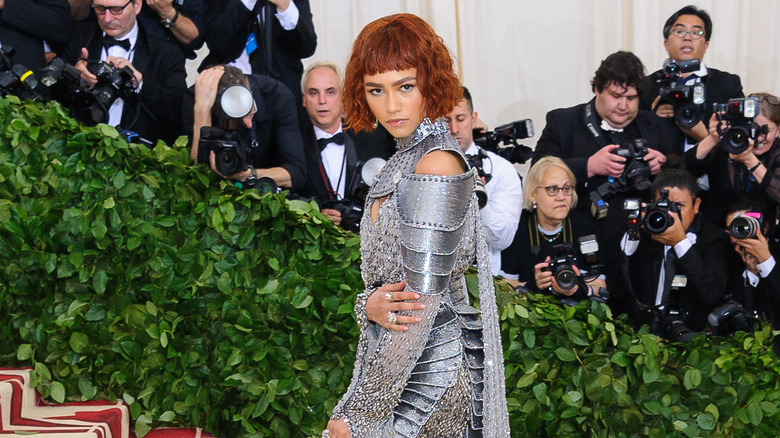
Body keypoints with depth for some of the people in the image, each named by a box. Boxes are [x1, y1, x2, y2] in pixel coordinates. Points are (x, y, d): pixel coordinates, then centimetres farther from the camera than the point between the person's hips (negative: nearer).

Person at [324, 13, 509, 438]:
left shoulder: (437, 163, -19)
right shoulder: (406, 157, 9)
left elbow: (424, 301, -22)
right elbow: (384, 270, 10)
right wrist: (370, 304, -15)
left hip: (429, 367, -8)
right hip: (395, 360, 8)